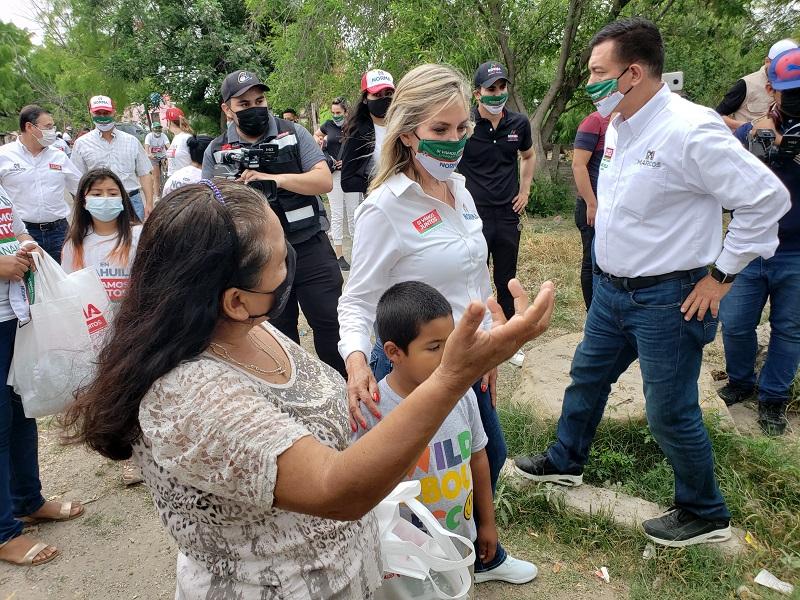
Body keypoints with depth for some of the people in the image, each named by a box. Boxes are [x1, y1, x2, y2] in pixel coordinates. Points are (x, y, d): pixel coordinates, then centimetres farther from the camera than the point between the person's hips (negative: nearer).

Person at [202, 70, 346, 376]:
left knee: (331, 324, 4)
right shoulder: (216, 151, 5)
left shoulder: (293, 133, 0)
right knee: (278, 335, 15)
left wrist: (275, 178, -22)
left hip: (310, 248, -1)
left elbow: (324, 181, -9)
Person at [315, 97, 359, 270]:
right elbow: (316, 134, 27)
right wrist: (320, 141, 7)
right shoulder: (328, 125, 6)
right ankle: (339, 255, 5)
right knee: (337, 214, 0)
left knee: (353, 212, 6)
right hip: (334, 173, 0)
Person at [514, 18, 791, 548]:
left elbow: (768, 197, -19)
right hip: (612, 288, 8)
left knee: (670, 412, 4)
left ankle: (705, 515, 29)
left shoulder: (689, 130, -22)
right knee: (587, 376, 21)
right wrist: (613, 271, 15)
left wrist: (721, 275, -14)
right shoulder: (618, 127, 5)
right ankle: (566, 461, 44)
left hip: (667, 299, -8)